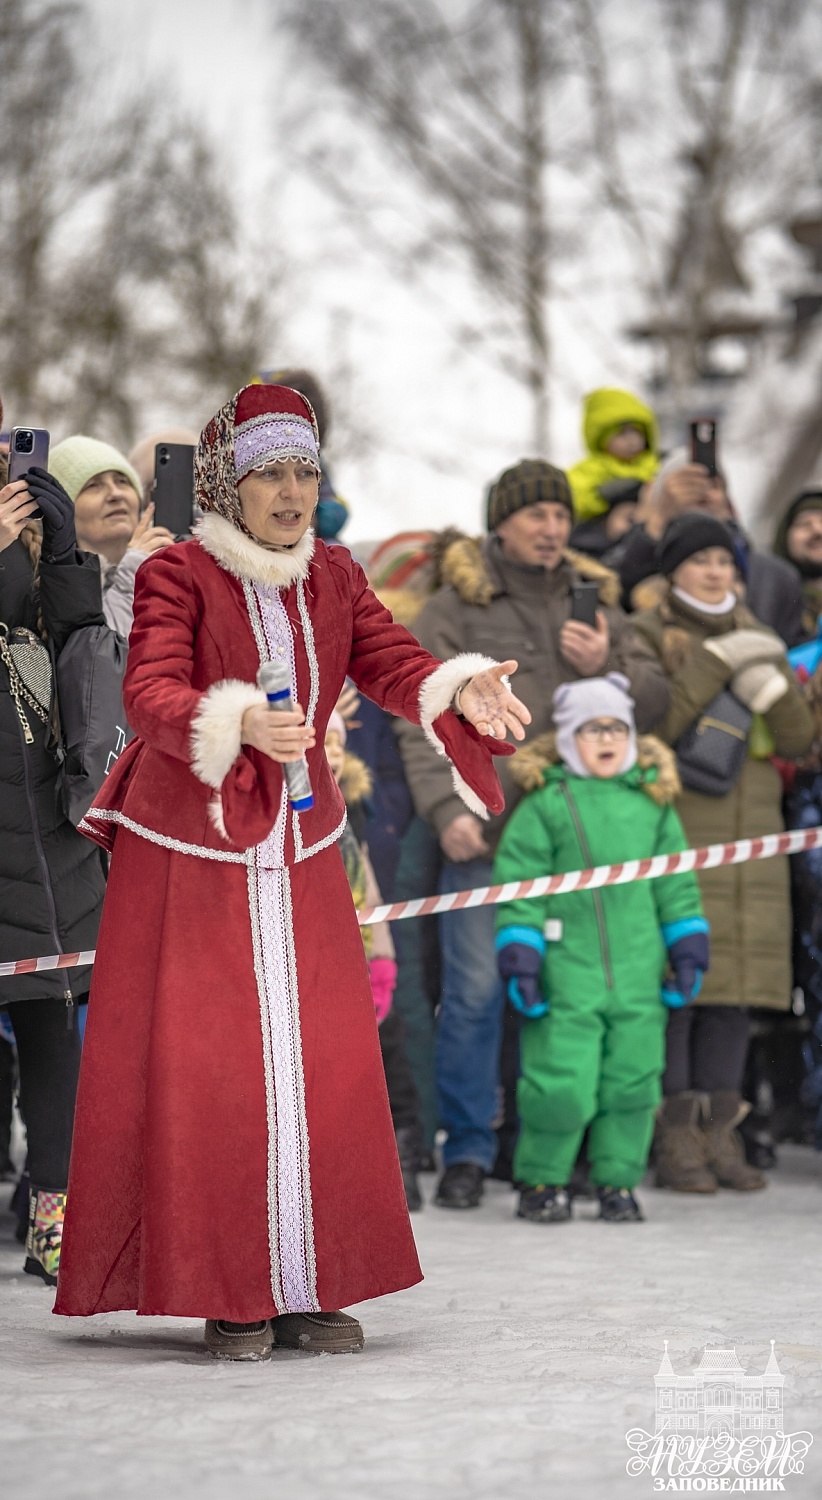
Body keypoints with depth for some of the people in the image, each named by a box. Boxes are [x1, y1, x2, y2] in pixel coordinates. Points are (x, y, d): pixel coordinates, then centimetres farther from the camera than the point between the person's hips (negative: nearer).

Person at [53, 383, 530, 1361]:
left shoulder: (333, 577, 9)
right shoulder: (177, 574, -8)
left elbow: (395, 666, -1)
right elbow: (150, 694, -21)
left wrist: (462, 696, -24)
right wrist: (240, 723, -40)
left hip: (297, 854, 5)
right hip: (188, 852, -5)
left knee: (323, 1064, 0)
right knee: (203, 1071, -7)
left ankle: (308, 1288, 6)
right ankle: (229, 1296, -1)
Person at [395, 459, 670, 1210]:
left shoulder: (595, 603, 15)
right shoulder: (456, 607, 2)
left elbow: (658, 700, 15)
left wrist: (607, 667, -4)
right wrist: (446, 808, -14)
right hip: (485, 834, -4)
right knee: (477, 989, -5)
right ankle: (469, 1151, 4)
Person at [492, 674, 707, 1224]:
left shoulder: (654, 802, 12)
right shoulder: (545, 805, -1)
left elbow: (677, 883, 17)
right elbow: (519, 886, -2)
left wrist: (688, 947, 12)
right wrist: (519, 957, -7)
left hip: (639, 975, 4)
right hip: (566, 975, -4)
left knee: (632, 1080, 6)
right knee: (561, 1085, -5)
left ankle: (617, 1180, 18)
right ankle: (542, 1180, 11)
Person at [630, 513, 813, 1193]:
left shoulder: (754, 636, 14)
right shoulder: (645, 636, 0)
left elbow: (796, 740, 7)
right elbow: (646, 724, -15)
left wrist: (770, 682, -11)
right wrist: (716, 662, -16)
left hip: (748, 837, 5)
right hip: (671, 835, -5)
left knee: (736, 986, 3)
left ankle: (721, 1135, 8)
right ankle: (675, 1143, -5)